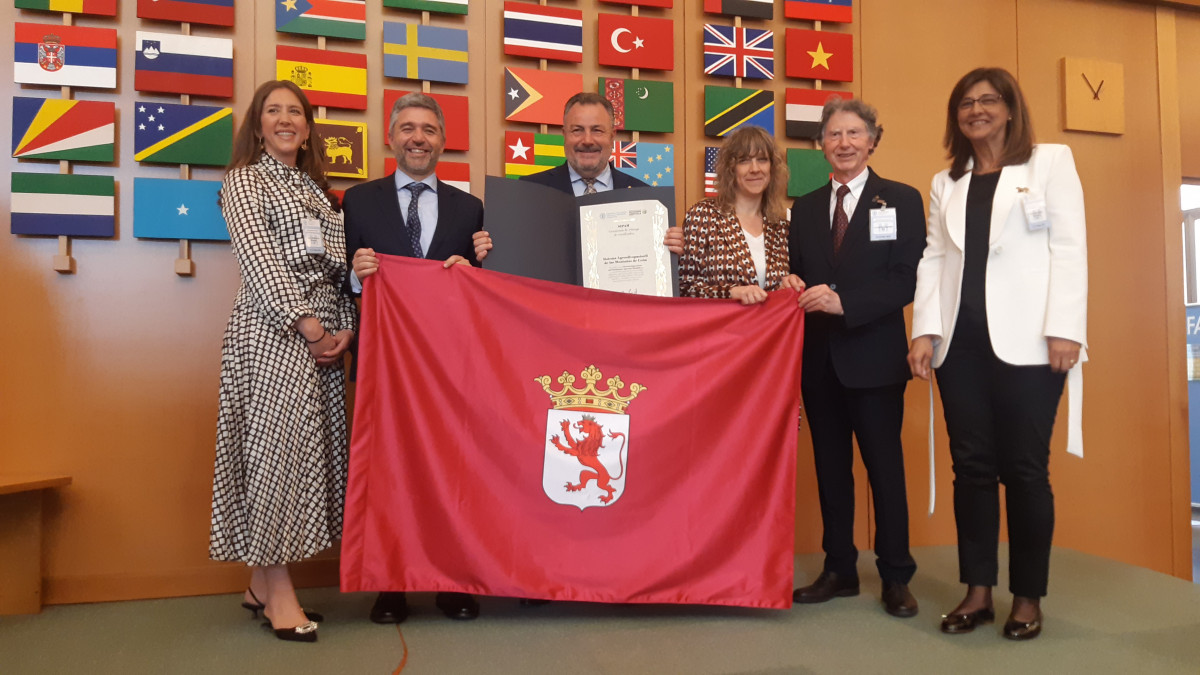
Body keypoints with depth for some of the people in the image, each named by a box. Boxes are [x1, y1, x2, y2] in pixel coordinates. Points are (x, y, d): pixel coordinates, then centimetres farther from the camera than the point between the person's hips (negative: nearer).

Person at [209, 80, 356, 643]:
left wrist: (345, 328, 0)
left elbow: (338, 265, 15)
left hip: (325, 329, 6)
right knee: (278, 443, -8)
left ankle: (262, 583, 16)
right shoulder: (244, 179, 6)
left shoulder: (316, 188, 22)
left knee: (313, 443, 4)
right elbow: (256, 255, -7)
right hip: (274, 327, -6)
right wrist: (303, 322, -15)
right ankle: (279, 596, 0)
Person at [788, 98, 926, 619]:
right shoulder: (805, 209, 14)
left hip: (874, 356, -4)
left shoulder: (901, 200, 1)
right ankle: (839, 570, 24)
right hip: (819, 358, 4)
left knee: (884, 467, 4)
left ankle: (896, 577, 18)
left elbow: (907, 280, -9)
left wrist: (844, 302, -19)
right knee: (830, 467, 11)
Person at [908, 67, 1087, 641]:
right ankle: (978, 591, 13)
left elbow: (1069, 247, -1)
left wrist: (1064, 329, -11)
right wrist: (925, 331, -1)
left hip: (1027, 340, -3)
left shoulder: (1051, 162, 9)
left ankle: (1027, 596, 14)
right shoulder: (946, 183, 18)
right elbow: (933, 259, 11)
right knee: (971, 466, 4)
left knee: (1024, 468, 0)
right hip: (961, 340, 3)